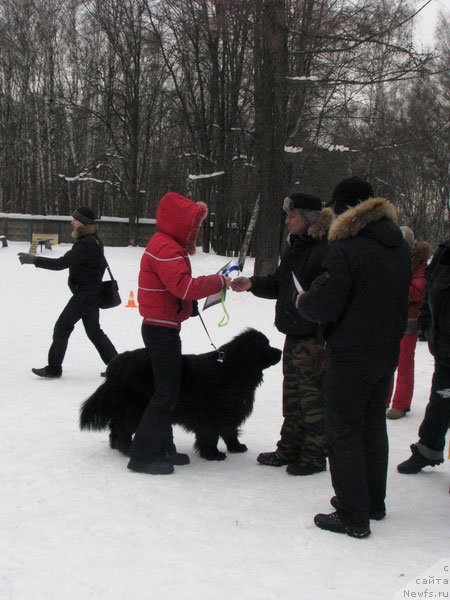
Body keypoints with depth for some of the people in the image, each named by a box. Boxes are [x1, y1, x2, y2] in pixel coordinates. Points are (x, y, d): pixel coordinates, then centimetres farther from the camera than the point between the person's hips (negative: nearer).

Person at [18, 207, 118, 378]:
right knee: (94, 331, 16)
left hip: (84, 294, -10)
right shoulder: (94, 241, 10)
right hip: (92, 292, 10)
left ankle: (53, 368, 2)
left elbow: (61, 263, -28)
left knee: (62, 327, -4)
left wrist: (33, 259, -26)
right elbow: (102, 264, 23)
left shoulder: (86, 245, -23)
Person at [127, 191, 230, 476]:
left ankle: (163, 448, 25)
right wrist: (220, 281, -20)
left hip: (162, 327, 11)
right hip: (162, 328, -11)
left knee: (168, 390, 16)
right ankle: (142, 455, -2)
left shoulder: (168, 245, 17)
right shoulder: (166, 248, -18)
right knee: (167, 392, -7)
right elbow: (184, 286, -28)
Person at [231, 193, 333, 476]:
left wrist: (319, 334, -26)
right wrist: (252, 284, 4)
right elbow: (278, 284, 20)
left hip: (315, 338, -9)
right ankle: (289, 450, 29)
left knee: (313, 398, 1)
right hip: (294, 336, 9)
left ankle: (314, 456, 15)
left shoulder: (327, 250, -17)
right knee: (292, 396, 17)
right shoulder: (296, 248, 14)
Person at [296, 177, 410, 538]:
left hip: (351, 358, -8)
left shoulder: (347, 249, -20)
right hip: (387, 355, 8)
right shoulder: (400, 247, 6)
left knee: (345, 432, 1)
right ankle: (374, 502, 31)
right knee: (374, 426, 20)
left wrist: (303, 301, 1)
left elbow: (323, 305, -20)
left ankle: (353, 516, 4)